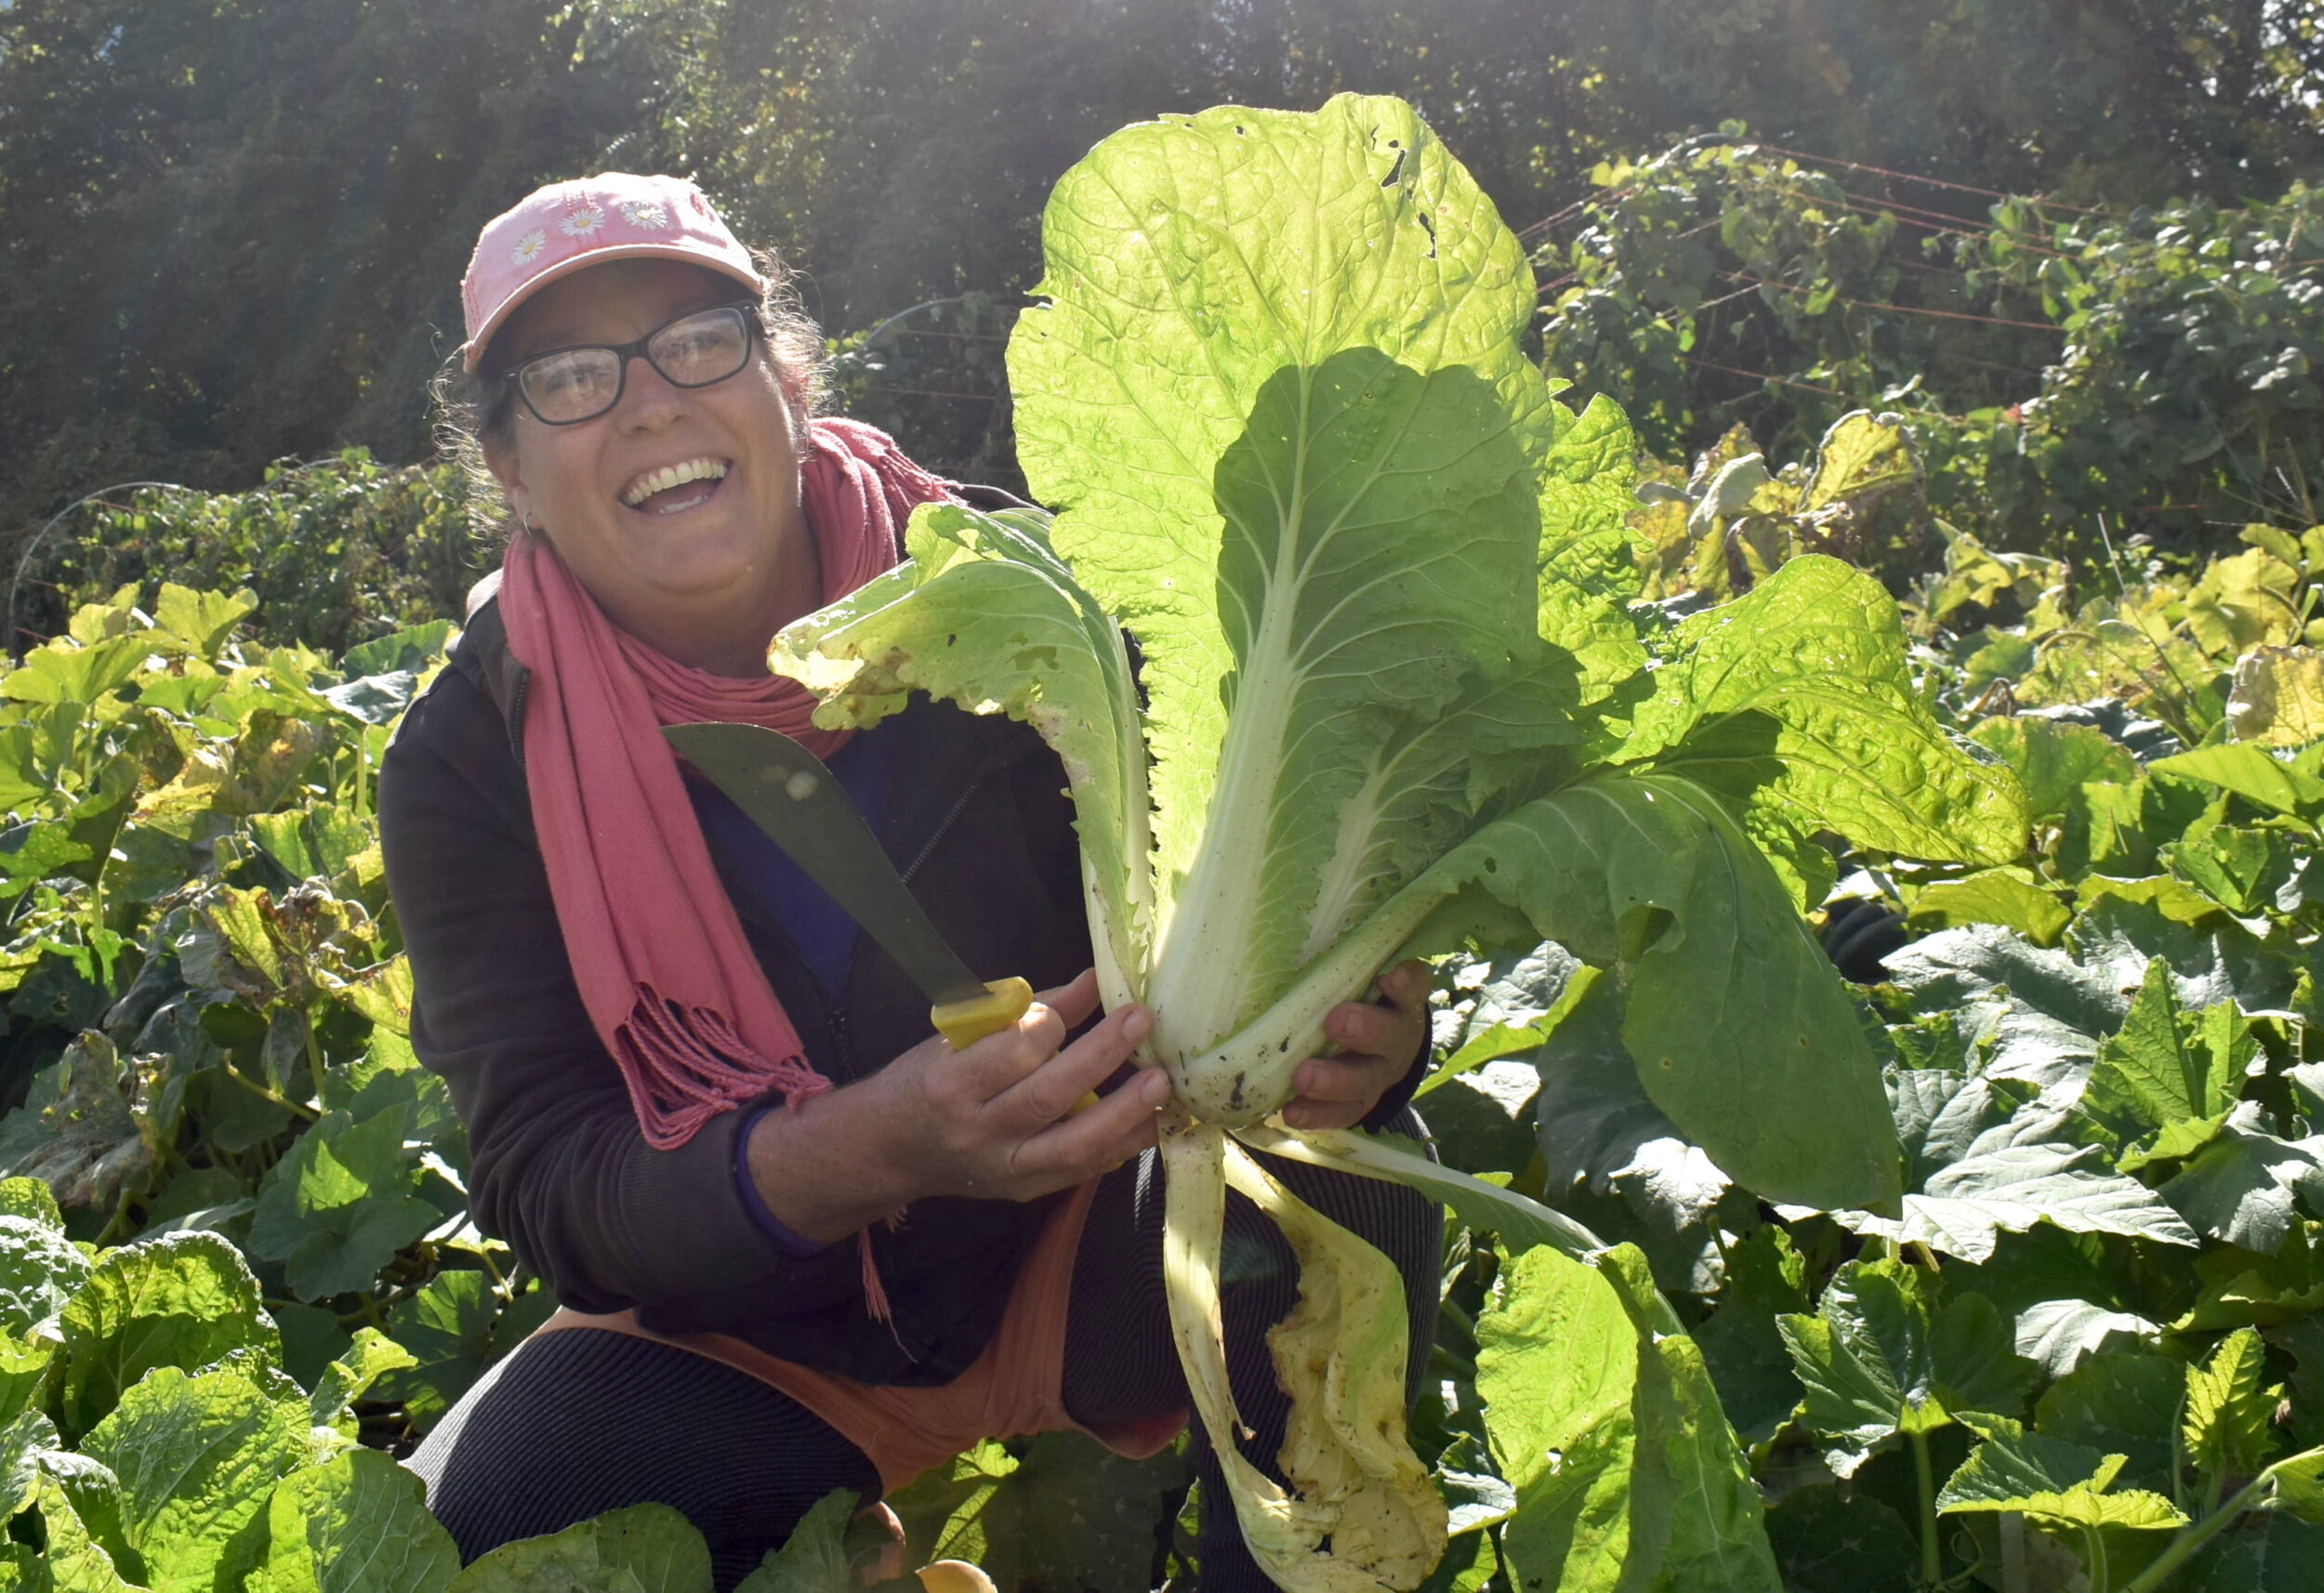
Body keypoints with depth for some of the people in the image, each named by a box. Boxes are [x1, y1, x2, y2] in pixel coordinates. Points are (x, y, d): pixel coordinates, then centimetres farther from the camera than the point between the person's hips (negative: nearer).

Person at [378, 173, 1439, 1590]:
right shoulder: (472, 764, -12)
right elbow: (549, 1189, -19)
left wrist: (1364, 1024, -37)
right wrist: (873, 1150, -39)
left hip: (1086, 1260, 0)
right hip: (755, 1345, 1)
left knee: (1334, 1169, -29)